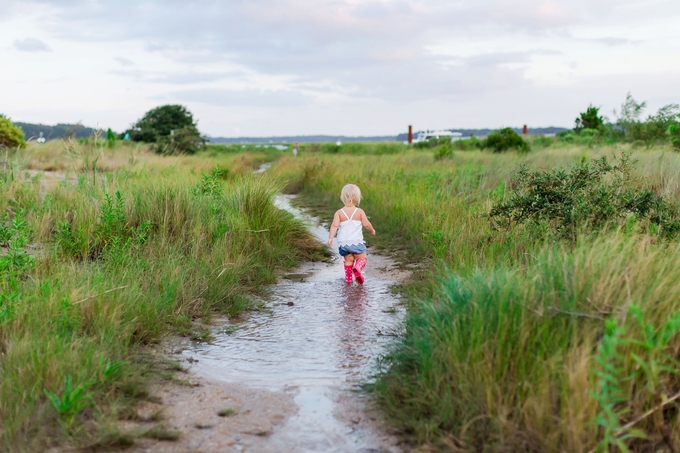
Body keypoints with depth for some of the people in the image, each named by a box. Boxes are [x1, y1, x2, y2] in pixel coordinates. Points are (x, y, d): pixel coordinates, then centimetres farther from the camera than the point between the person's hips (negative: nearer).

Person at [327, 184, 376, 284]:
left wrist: (330, 238, -17)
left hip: (343, 242, 2)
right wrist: (372, 230, 16)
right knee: (362, 258, 8)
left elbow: (334, 225, -15)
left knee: (348, 260, 18)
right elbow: (366, 224, -3)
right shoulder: (360, 211, -5)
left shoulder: (339, 213, -4)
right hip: (356, 242, -2)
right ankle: (358, 267, -22)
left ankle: (348, 278, 15)